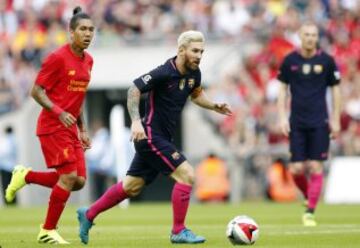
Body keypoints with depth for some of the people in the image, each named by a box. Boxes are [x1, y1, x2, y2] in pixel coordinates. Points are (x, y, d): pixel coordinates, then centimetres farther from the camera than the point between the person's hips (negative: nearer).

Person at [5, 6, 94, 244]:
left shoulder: (88, 60, 11)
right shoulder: (58, 58, -12)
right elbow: (37, 91, -12)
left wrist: (83, 129, 18)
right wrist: (59, 113, -25)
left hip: (71, 129, 8)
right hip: (53, 126, -8)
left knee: (79, 181, -1)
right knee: (69, 176, -14)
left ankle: (26, 176, 18)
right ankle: (48, 231, -1)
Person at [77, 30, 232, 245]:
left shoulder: (194, 73, 5)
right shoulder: (164, 73, -20)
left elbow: (196, 94, 24)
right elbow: (134, 90, -20)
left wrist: (214, 106, 7)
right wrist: (136, 121, -30)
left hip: (163, 138, 9)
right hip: (151, 136, -9)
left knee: (131, 187, 16)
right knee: (186, 175, -15)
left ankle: (88, 215, 29)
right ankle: (179, 231, -6)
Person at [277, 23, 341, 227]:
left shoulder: (326, 61, 0)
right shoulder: (290, 61, 3)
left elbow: (335, 90, 7)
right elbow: (282, 89, 9)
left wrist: (336, 120, 3)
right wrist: (282, 117, 1)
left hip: (319, 123, -1)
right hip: (297, 123, 1)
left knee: (316, 167, -7)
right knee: (297, 169, -4)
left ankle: (310, 212, -1)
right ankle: (308, 197, 24)